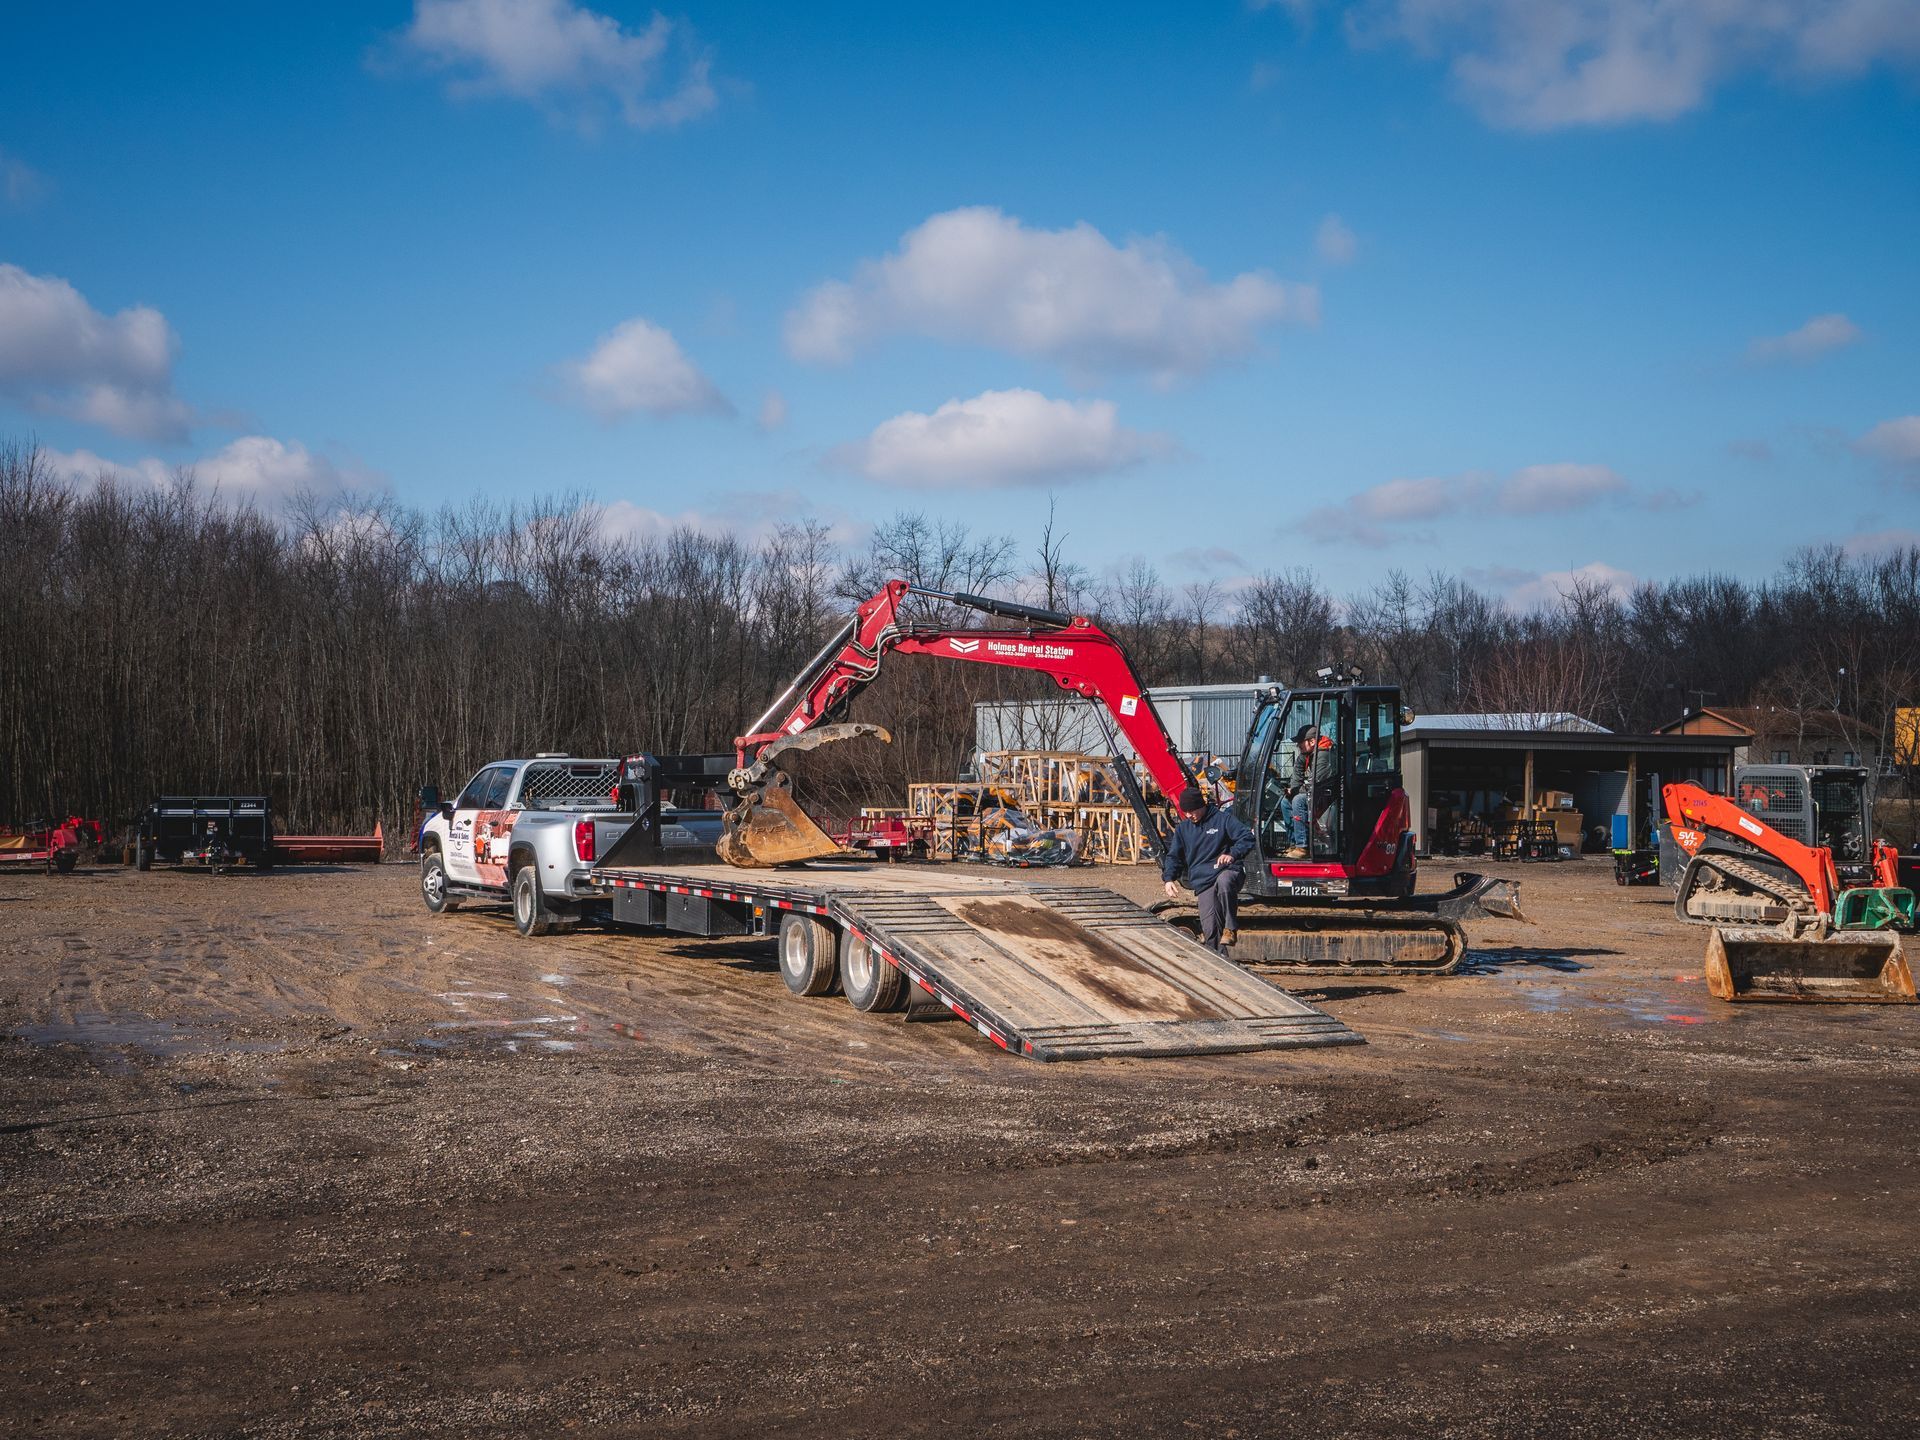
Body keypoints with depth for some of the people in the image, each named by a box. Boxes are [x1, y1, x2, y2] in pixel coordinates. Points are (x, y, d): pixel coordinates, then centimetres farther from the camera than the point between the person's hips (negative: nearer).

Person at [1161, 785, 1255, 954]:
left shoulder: (1223, 819, 4)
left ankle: (1229, 928, -29)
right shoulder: (1182, 828, 18)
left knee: (1224, 881, -41)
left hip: (1229, 871, -3)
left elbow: (1247, 838, -3)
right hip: (1202, 884, 3)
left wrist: (1233, 854, -22)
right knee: (1210, 929, -15)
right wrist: (1169, 879, 1)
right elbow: (1173, 856, 19)